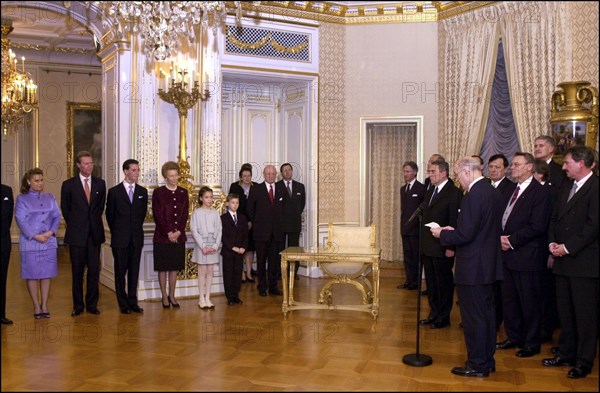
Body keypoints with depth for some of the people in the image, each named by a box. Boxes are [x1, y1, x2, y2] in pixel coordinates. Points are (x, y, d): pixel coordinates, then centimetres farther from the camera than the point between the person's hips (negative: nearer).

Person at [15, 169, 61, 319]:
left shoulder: (50, 198, 12)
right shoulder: (22, 199, 2)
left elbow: (57, 216, 7)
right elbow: (21, 220, -6)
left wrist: (51, 232, -10)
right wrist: (35, 236, -15)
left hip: (49, 243, 3)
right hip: (30, 243, -3)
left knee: (46, 274, 7)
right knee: (32, 275, 2)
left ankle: (44, 305, 15)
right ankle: (36, 306, 12)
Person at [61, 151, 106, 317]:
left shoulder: (100, 183, 7)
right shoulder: (68, 184, 0)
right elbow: (65, 209, 8)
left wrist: (94, 221, 10)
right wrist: (74, 225, 7)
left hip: (95, 233, 2)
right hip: (77, 234, -2)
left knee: (94, 270, 4)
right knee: (77, 271, 5)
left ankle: (92, 304, 14)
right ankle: (78, 305, 15)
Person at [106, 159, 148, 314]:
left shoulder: (142, 192, 6)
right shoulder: (114, 191, -3)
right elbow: (109, 215, 5)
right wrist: (117, 232, 10)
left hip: (136, 237, 3)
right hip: (120, 238, -3)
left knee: (134, 271, 6)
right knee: (120, 271, 4)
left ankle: (133, 302, 14)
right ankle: (123, 303, 12)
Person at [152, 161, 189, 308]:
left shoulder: (183, 193, 7)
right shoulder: (158, 192, -3)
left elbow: (185, 214, 3)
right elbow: (157, 215, -8)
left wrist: (178, 232, -9)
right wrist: (168, 233, -13)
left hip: (178, 237, 3)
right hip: (162, 236, -3)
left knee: (174, 267, 9)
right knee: (162, 268, 4)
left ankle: (172, 296, 20)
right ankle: (164, 297, 14)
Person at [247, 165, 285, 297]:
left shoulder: (282, 190, 8)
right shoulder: (255, 190, 0)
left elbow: (284, 209, 14)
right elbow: (250, 209, 4)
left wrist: (280, 224, 8)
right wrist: (255, 224, 4)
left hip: (276, 231, 2)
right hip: (261, 231, -2)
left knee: (274, 260, 7)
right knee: (261, 260, 5)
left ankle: (273, 286, 17)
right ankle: (262, 287, 14)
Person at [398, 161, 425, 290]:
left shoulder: (421, 188, -9)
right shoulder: (403, 189, 15)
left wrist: (421, 225, -11)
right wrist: (402, 225, 13)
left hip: (415, 228, -7)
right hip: (405, 228, 7)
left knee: (415, 256, 1)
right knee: (407, 256, 11)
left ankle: (415, 282, 9)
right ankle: (409, 280, 19)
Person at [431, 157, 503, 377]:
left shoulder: (474, 195, -21)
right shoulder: (493, 192, 9)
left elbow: (465, 235, -24)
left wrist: (443, 235, -7)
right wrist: (453, 231, 12)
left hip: (472, 268, -10)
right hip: (488, 265, 10)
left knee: (473, 317, 2)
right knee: (486, 314, 17)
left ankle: (477, 365, 12)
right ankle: (487, 360, 30)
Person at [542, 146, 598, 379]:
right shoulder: (566, 189, 16)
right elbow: (554, 219, 16)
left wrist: (567, 247, -16)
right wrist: (552, 243, 0)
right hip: (563, 260, 8)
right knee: (565, 311, 14)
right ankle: (566, 353, 26)